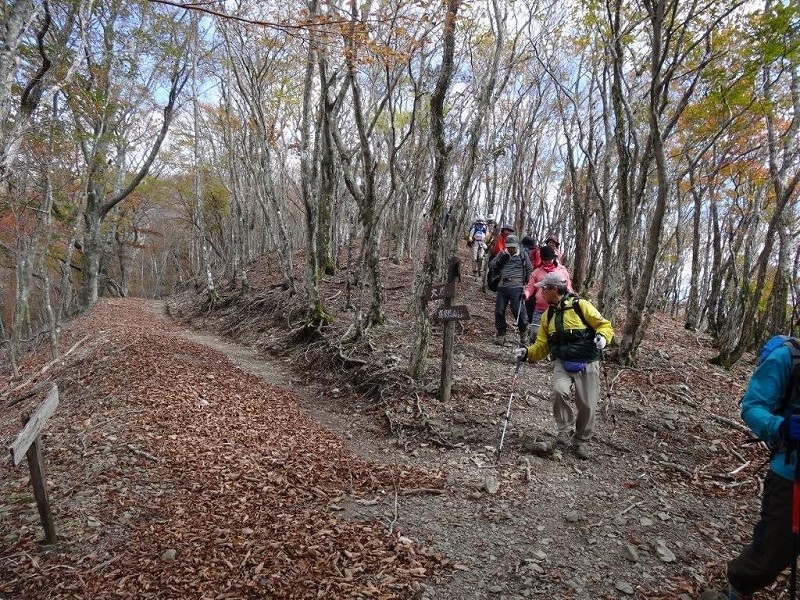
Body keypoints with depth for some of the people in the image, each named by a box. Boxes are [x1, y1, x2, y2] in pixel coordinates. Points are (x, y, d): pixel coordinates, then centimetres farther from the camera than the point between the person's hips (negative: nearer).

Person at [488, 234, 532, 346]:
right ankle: (500, 335, 15)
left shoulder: (523, 255, 8)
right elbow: (491, 266, 8)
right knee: (499, 311, 2)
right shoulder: (502, 255, 16)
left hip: (516, 287, -3)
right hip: (502, 286, 4)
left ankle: (523, 333, 13)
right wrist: (502, 259, -6)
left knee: (517, 311, -9)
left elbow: (529, 270, 5)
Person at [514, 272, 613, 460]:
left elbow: (605, 325, -4)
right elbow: (543, 345, 9)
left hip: (587, 364, -3)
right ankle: (565, 431, -1)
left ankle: (582, 441, 25)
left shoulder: (580, 305, -7)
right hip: (562, 363, 3)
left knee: (587, 405, 1)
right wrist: (528, 352, -8)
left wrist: (602, 336, -26)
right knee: (559, 392, -23)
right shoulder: (547, 316, 10)